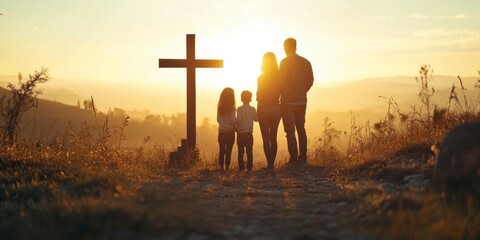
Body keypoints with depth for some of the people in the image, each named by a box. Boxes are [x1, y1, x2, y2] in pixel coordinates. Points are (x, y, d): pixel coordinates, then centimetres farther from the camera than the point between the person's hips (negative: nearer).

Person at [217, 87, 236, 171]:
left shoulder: (219, 107, 0)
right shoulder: (231, 108, -12)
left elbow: (218, 119, 8)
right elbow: (234, 121, -15)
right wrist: (235, 127, 3)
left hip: (221, 132, 4)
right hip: (230, 132, -4)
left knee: (222, 150, 10)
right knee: (228, 150, 1)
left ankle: (221, 167, 9)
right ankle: (227, 167, 0)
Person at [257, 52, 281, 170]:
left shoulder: (261, 78, -10)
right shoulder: (279, 77, 0)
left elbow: (259, 96, -10)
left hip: (264, 108, -4)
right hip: (276, 108, 4)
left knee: (266, 138, -2)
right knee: (273, 138, 12)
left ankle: (269, 164, -9)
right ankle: (272, 163, 11)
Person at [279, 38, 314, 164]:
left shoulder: (285, 62, -11)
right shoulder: (305, 62, 6)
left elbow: (282, 81, -16)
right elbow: (310, 81, 8)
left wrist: (281, 96, -2)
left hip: (288, 101, -5)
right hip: (302, 101, 5)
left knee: (290, 131, -2)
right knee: (301, 129, 15)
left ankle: (294, 159, -6)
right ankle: (303, 157, 14)